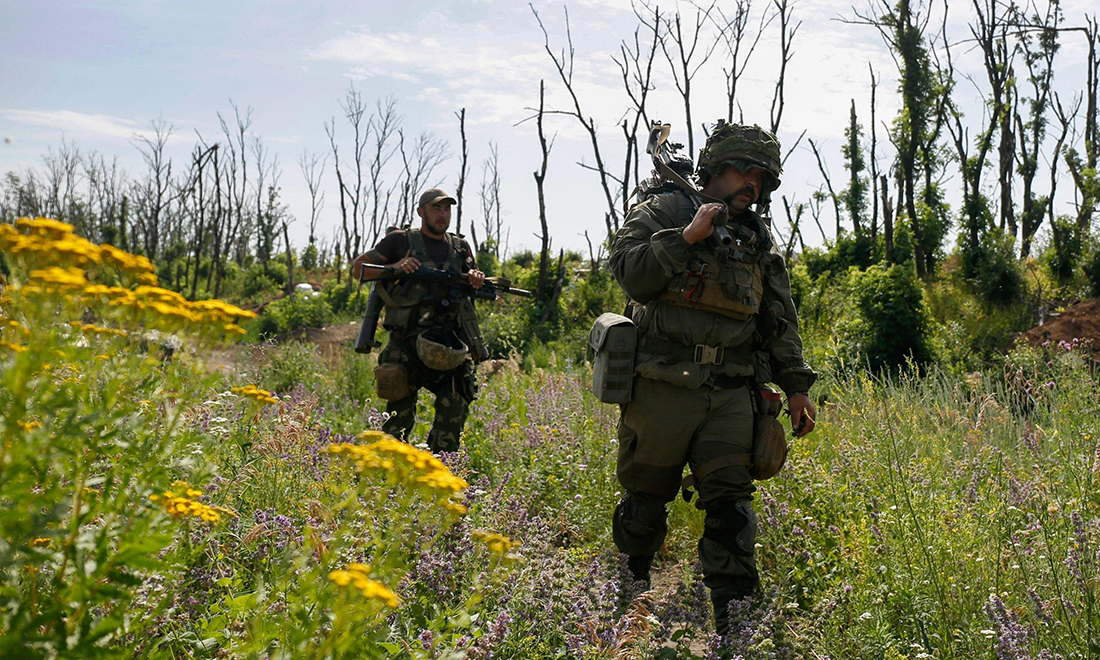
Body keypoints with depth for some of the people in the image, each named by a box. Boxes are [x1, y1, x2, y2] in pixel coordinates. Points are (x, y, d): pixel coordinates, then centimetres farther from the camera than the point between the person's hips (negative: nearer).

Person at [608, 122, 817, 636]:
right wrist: (687, 237, -17)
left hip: (730, 393, 3)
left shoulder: (758, 241, 16)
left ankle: (734, 614, 1)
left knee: (730, 500, -4)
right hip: (662, 387, -3)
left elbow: (781, 321, 19)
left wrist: (796, 385, 15)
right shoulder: (662, 212, 3)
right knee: (645, 496, 8)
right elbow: (631, 274, -12)